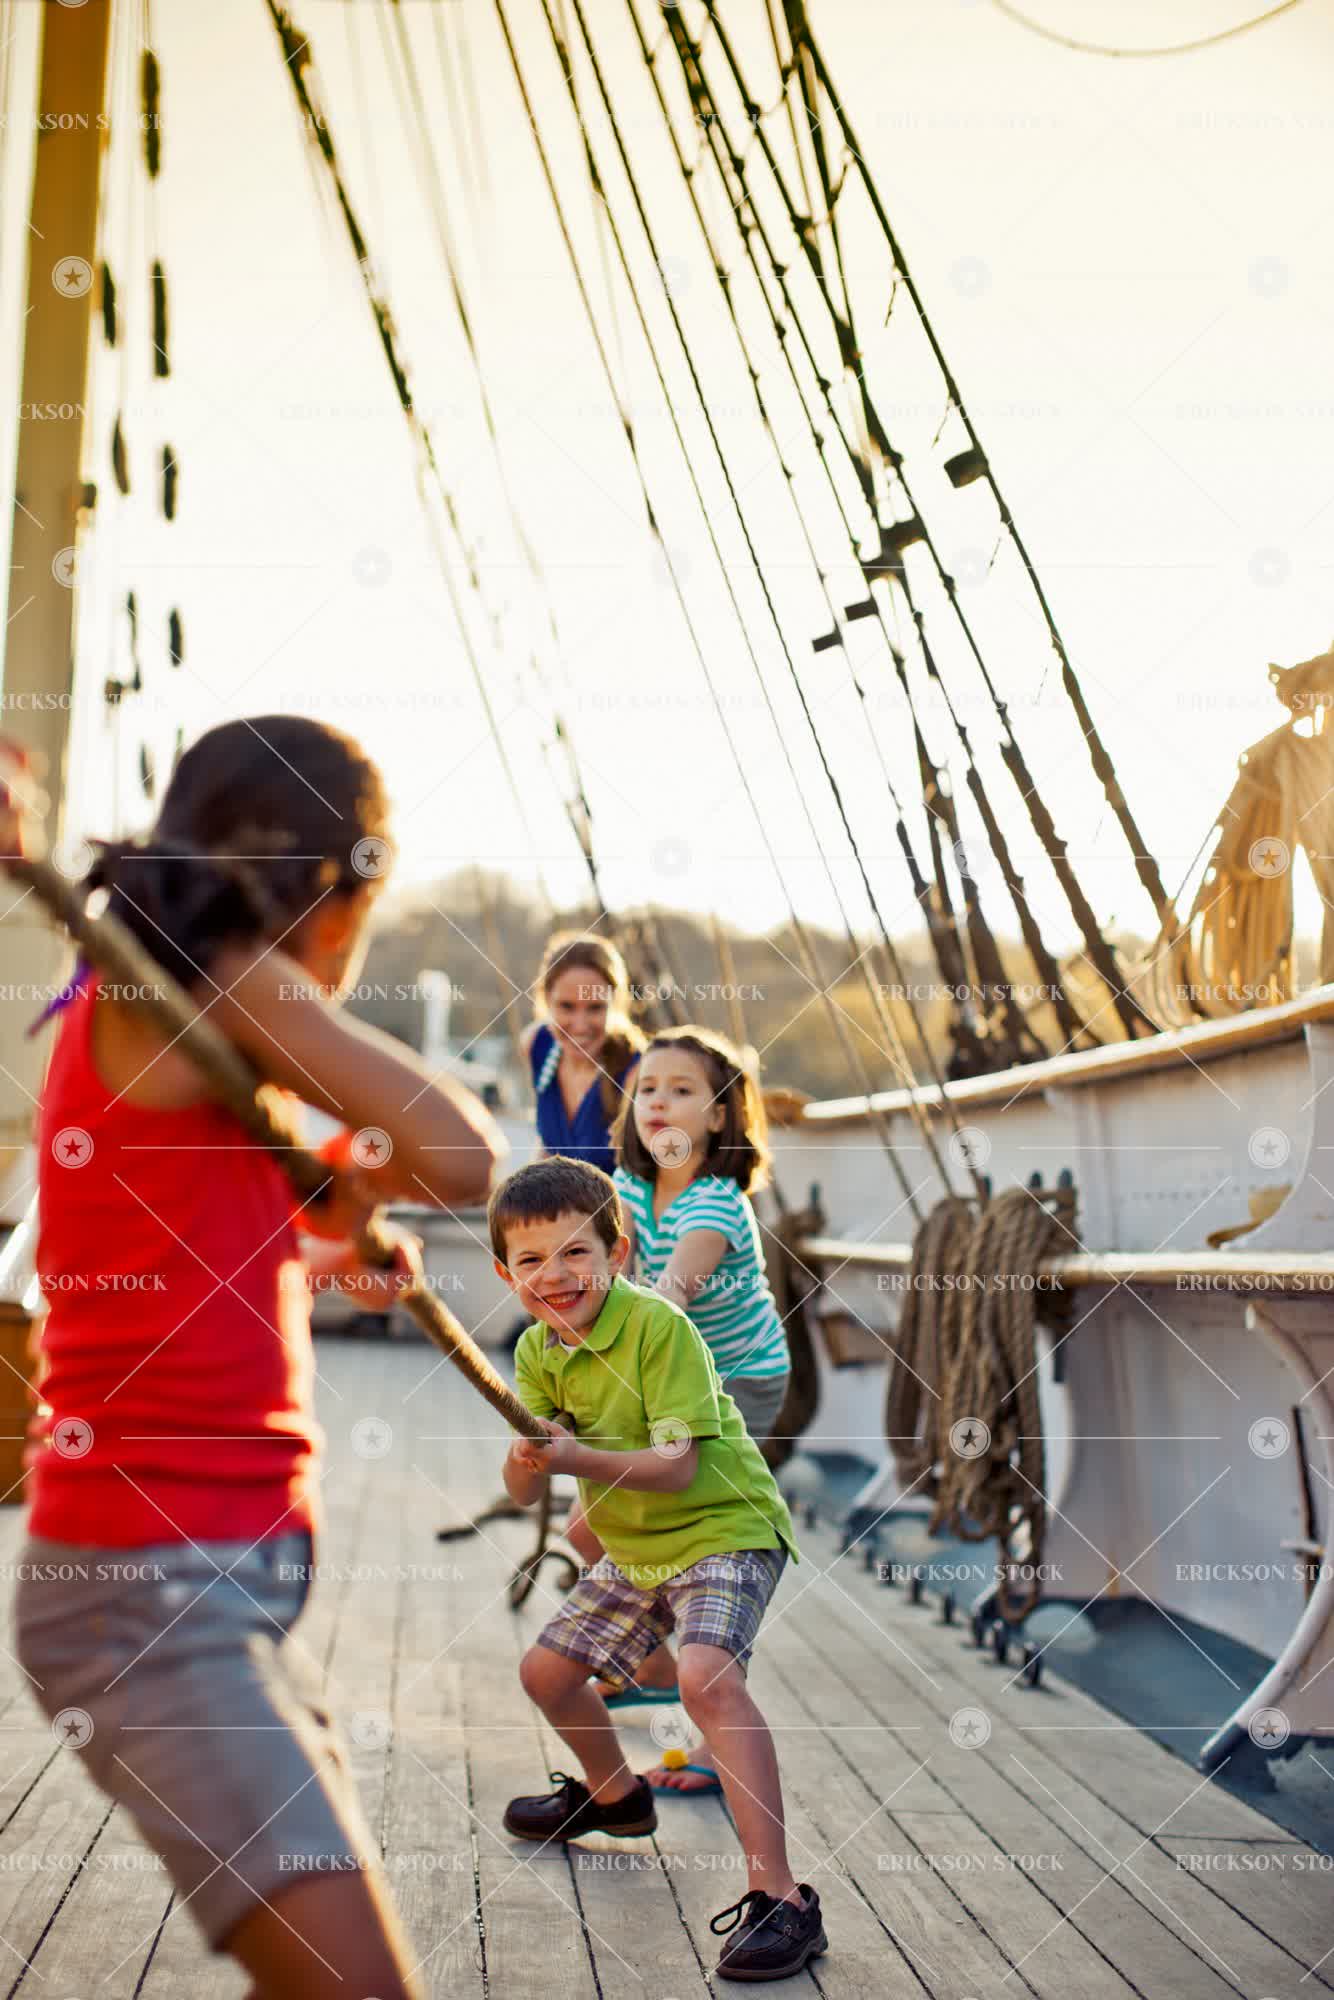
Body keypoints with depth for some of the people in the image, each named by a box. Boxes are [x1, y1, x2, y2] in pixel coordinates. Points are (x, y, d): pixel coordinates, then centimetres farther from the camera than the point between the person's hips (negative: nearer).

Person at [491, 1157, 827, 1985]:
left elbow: (677, 1467, -28)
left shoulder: (659, 1326, -23)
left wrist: (576, 1459, -41)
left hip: (723, 1528, -8)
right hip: (634, 1549, 8)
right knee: (547, 1670, 17)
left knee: (707, 1675, -31)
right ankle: (615, 1796, 46)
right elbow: (525, 1494, -5)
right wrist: (524, 1465, -29)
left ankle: (781, 1896, -28)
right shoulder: (537, 1351, -1)